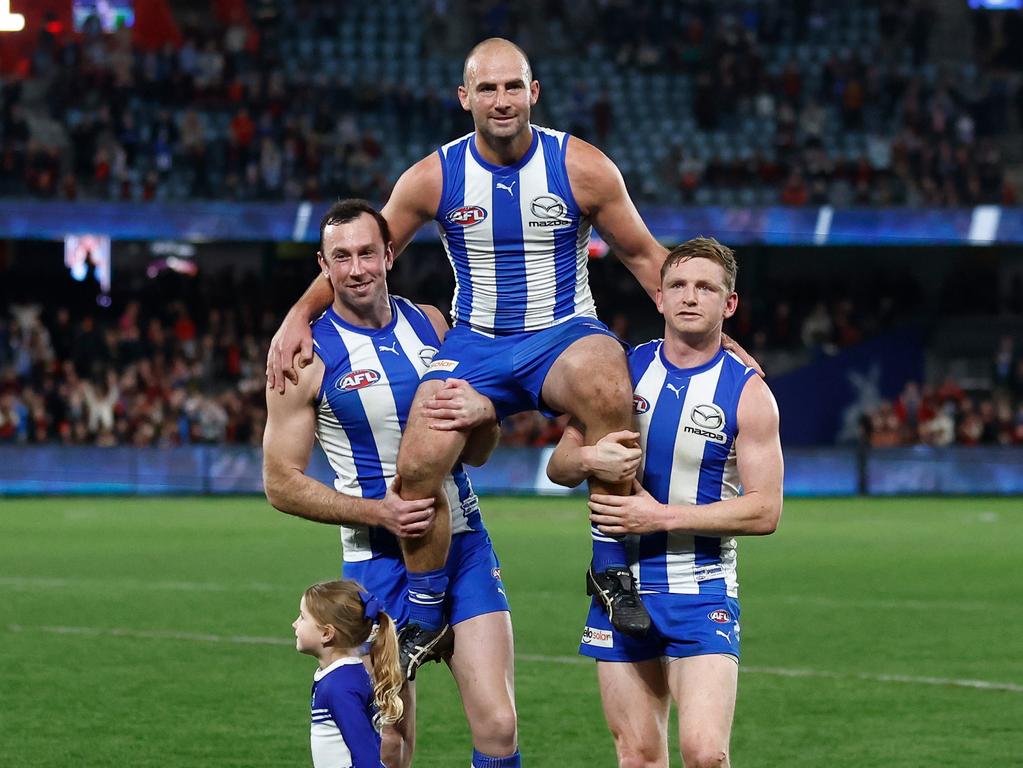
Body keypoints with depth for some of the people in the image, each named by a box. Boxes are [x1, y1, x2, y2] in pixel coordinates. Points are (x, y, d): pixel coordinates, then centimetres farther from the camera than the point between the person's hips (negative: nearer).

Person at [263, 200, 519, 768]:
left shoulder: (431, 325, 8)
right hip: (379, 558, -3)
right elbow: (281, 484, -5)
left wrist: (484, 415, -6)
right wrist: (377, 512, -17)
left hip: (465, 545, 3)